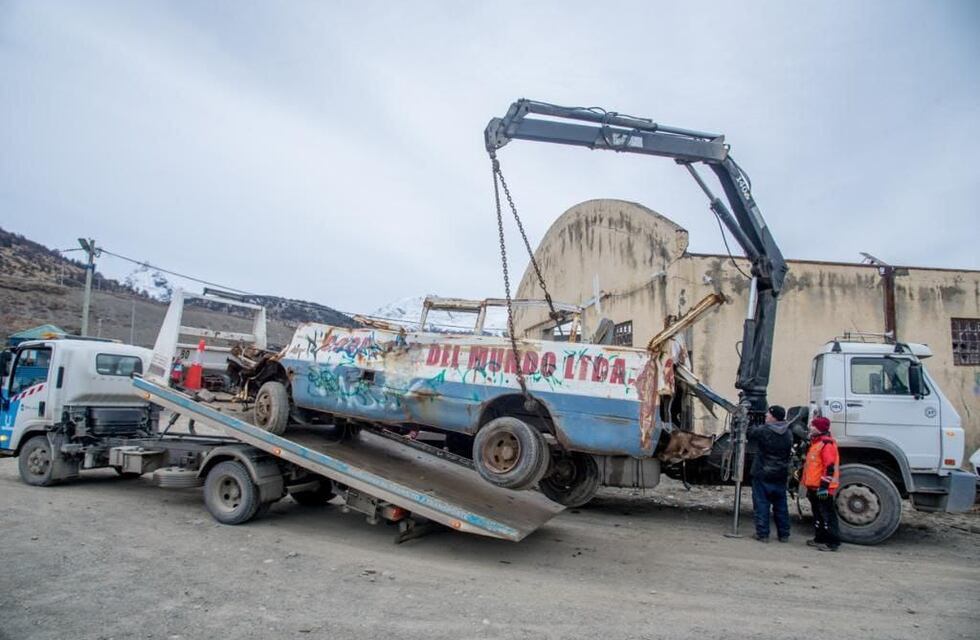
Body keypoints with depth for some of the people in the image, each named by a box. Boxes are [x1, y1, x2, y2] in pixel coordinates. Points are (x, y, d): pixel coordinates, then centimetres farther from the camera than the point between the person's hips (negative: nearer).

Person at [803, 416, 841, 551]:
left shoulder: (827, 443, -16)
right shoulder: (816, 442, 16)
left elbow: (830, 467, -22)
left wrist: (824, 486, -24)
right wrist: (808, 484, 28)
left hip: (822, 488, -11)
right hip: (814, 486, 11)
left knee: (827, 515, -4)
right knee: (817, 514, 17)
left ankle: (833, 542, 2)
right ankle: (820, 538, 26)